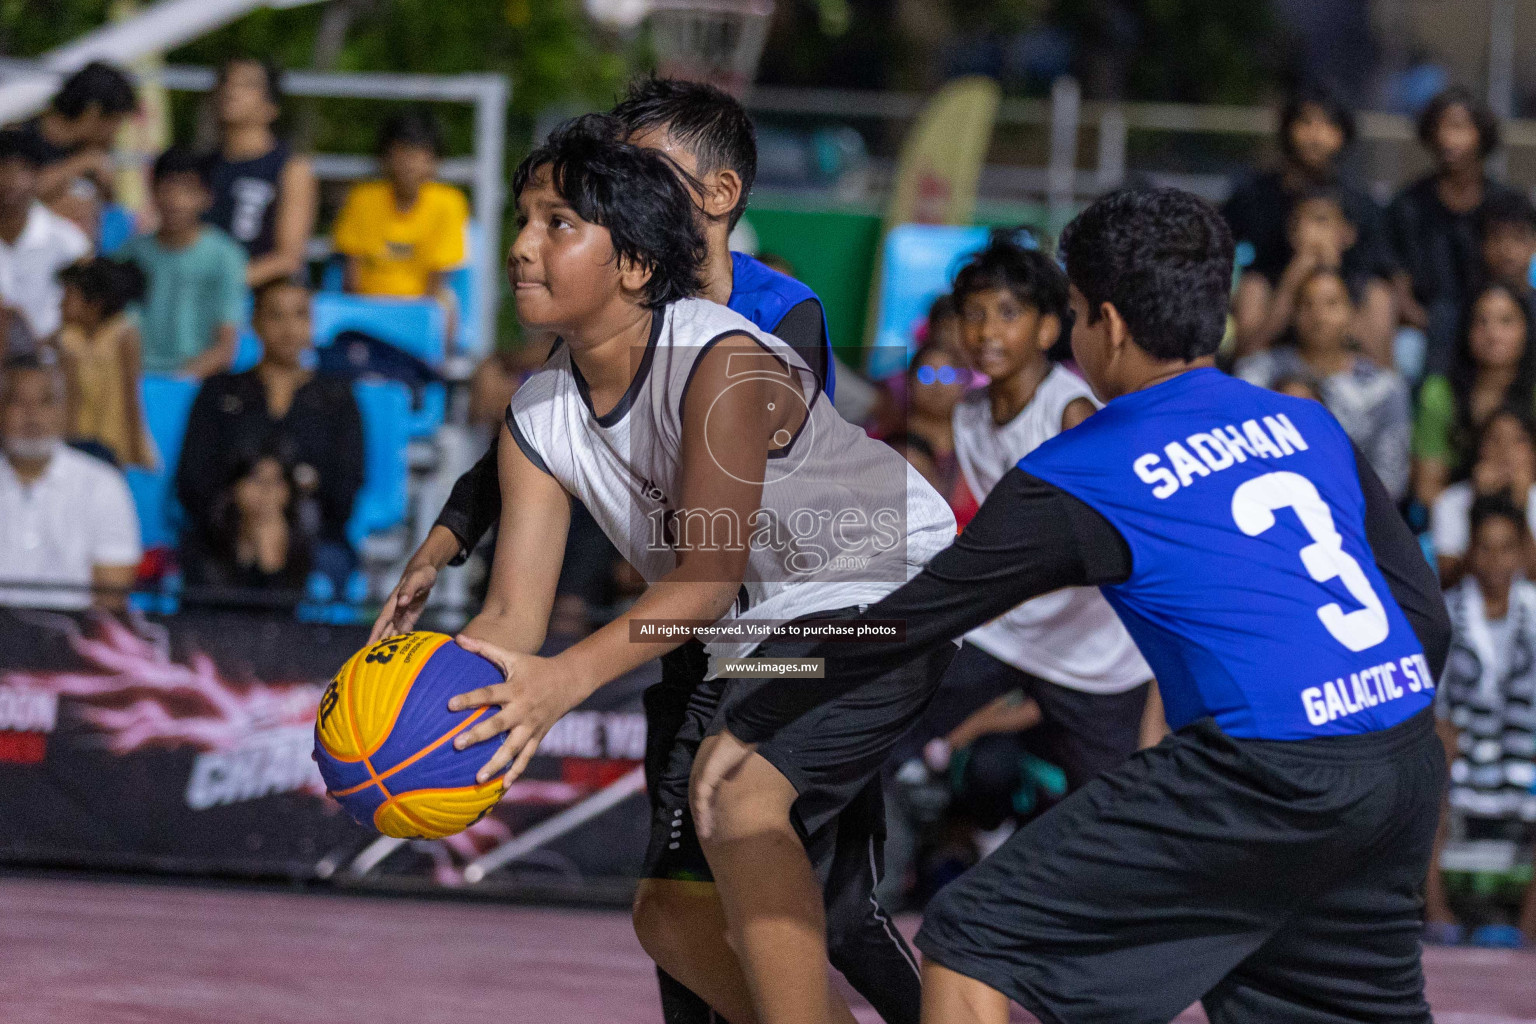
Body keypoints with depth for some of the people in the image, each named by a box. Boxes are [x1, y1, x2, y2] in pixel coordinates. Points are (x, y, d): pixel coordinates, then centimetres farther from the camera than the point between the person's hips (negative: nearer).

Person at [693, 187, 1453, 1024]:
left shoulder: (1073, 481, 1)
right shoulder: (1305, 424, 17)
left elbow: (901, 624, 7)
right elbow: (1426, 615, 18)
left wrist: (745, 728, 18)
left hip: (1272, 778, -7)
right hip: (1406, 761, 7)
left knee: (970, 945, -1)